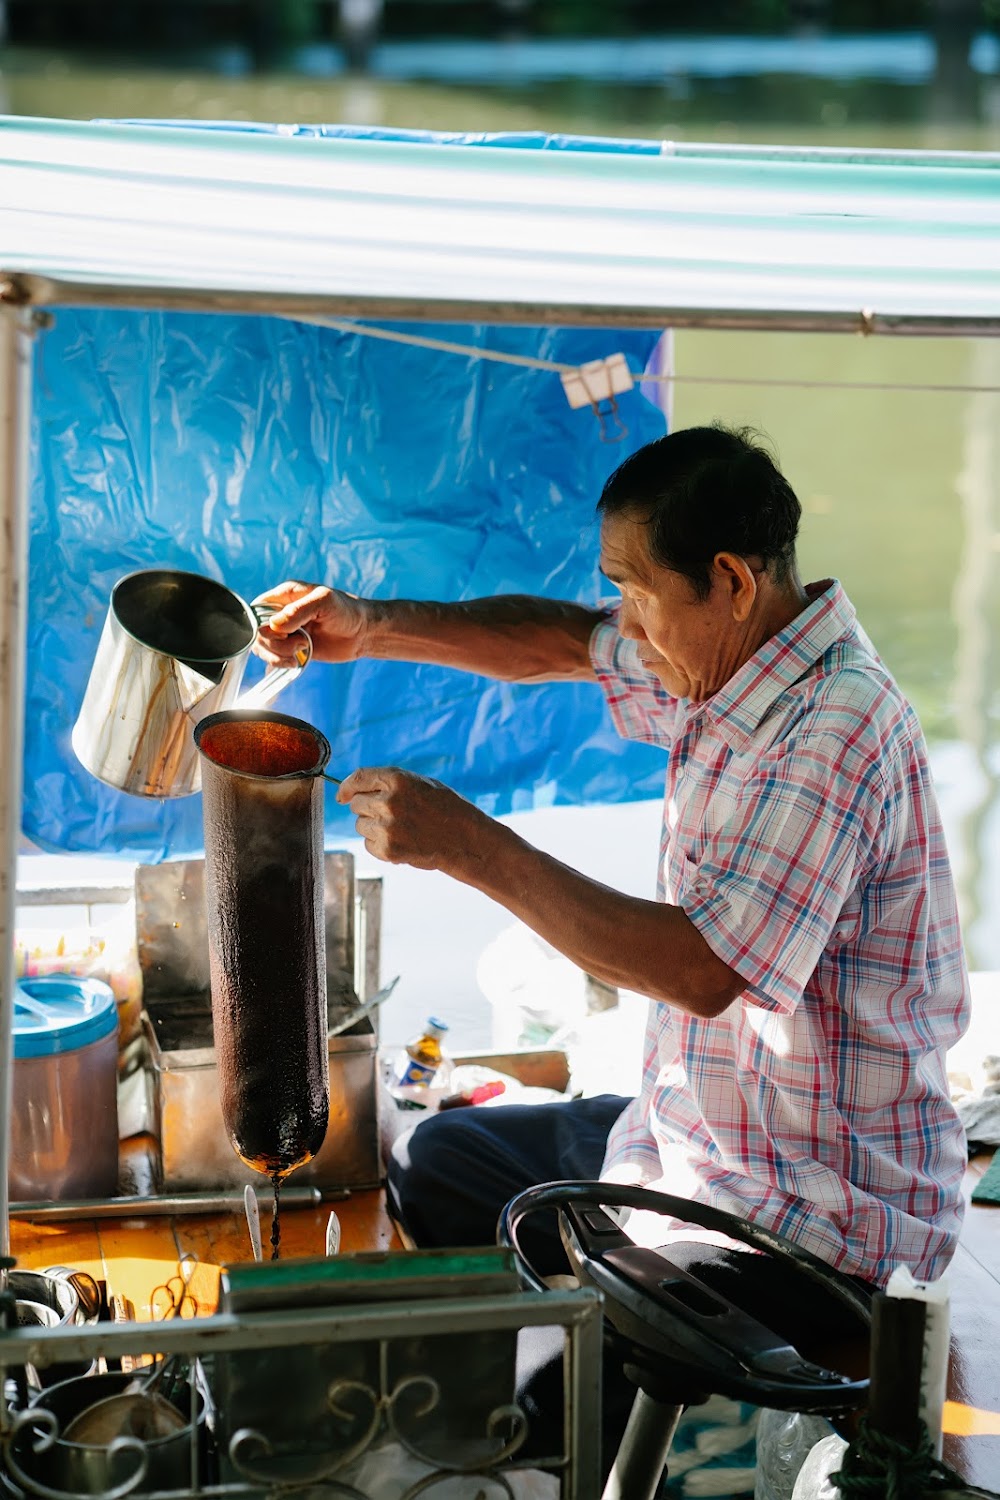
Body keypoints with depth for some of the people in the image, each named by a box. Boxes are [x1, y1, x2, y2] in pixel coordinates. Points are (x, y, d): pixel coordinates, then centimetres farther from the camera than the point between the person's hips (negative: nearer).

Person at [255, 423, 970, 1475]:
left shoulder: (831, 730, -26)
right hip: (697, 1140, 10)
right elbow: (564, 644, 18)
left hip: (817, 1215, -10)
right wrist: (373, 628, 4)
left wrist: (470, 846, -29)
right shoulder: (720, 666, 3)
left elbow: (704, 970, -34)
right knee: (435, 1167, 20)